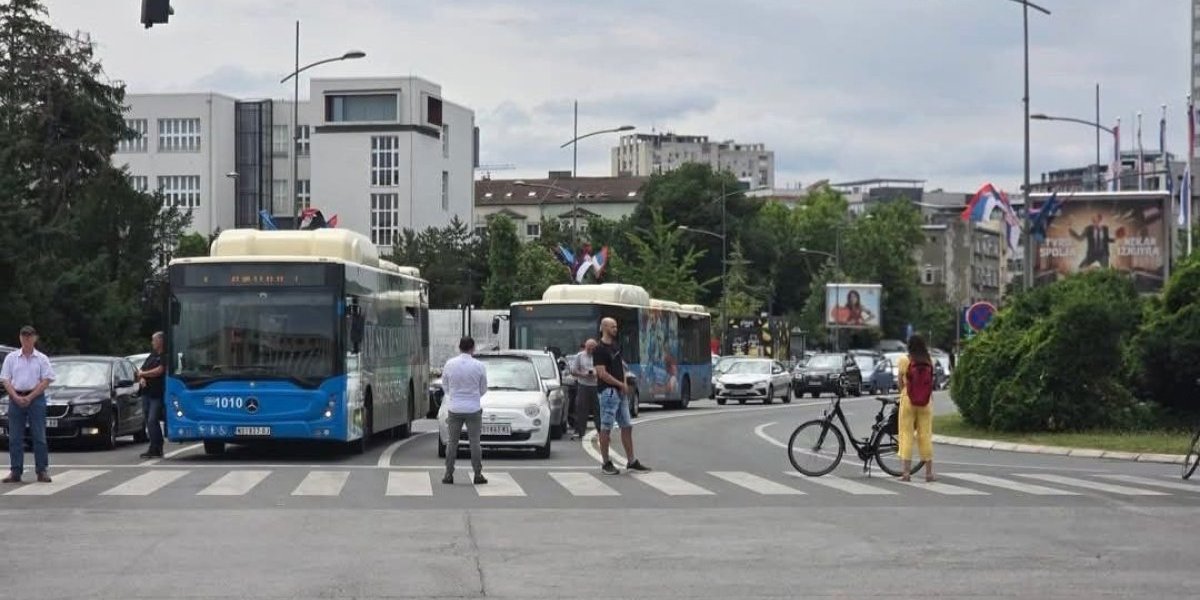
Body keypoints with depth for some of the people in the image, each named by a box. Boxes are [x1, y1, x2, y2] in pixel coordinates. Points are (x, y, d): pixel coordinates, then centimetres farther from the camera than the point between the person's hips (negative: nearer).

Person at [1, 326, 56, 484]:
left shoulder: (41, 359, 4)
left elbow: (46, 381, -2)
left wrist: (30, 397, -11)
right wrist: (16, 397, -11)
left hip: (35, 398, -2)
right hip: (16, 398, 2)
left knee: (39, 436, -3)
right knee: (15, 437, 1)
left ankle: (42, 470, 1)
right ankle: (15, 472, 4)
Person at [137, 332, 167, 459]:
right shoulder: (151, 356, 20)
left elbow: (159, 371, -17)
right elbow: (141, 371, 22)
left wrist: (143, 374, -3)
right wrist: (141, 378, -1)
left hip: (158, 395, -8)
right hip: (147, 393, 8)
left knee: (152, 421, -14)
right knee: (149, 421, 7)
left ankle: (155, 449, -13)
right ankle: (157, 448, 11)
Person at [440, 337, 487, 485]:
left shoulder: (449, 364, -5)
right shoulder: (479, 366, -8)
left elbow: (445, 385, 7)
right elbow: (483, 389, 3)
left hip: (454, 409, 1)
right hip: (473, 408, -1)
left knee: (452, 442, 8)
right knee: (475, 442, 6)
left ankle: (449, 475, 7)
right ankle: (478, 475, 6)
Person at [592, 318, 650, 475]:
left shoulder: (616, 345, 13)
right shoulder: (600, 350, -12)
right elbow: (602, 374, -18)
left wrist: (625, 384, 7)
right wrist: (621, 385, -12)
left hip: (621, 391, 8)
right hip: (608, 391, -8)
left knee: (627, 426, 9)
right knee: (606, 428, -2)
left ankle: (631, 461, 14)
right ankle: (606, 463, 4)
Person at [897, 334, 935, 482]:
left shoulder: (904, 360, -6)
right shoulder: (930, 361, -1)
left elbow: (900, 382, 4)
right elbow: (931, 382, 7)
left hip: (908, 401, -2)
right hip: (926, 402, 2)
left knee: (906, 435, 3)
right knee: (925, 436, 8)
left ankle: (905, 472, -1)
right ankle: (929, 472, 11)